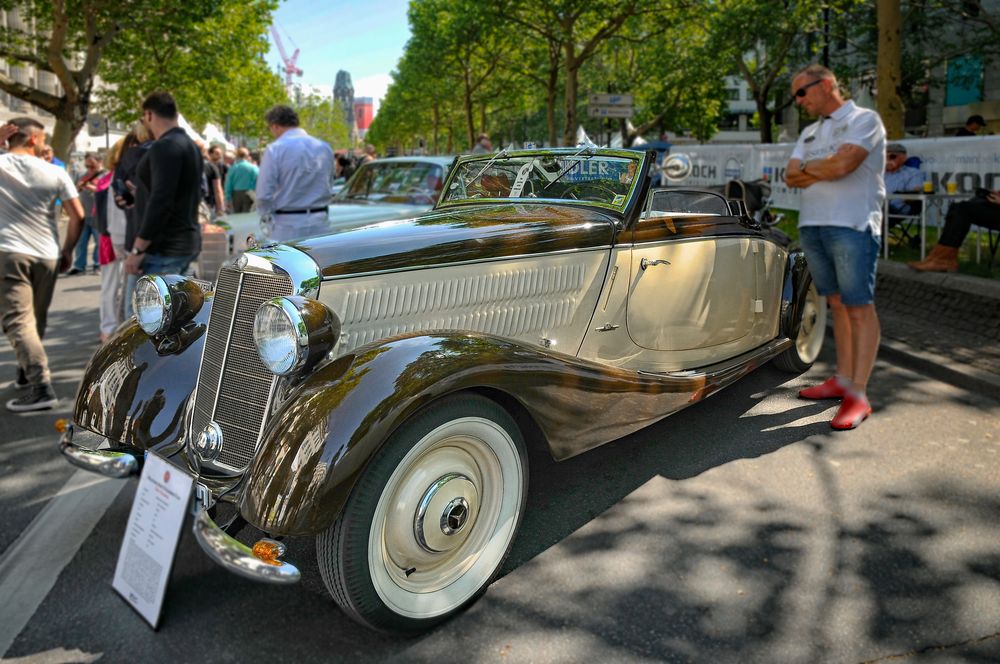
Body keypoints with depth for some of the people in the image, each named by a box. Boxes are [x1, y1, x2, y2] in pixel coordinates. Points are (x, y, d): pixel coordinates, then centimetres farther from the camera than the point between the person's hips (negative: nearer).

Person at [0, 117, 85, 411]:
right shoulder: (55, 172, 2)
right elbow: (78, 216, -1)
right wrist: (67, 251, 11)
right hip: (47, 255, 3)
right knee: (35, 320, 17)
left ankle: (42, 385, -19)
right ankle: (26, 373, 33)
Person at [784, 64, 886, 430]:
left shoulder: (864, 119, -1)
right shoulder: (809, 133, 21)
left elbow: (842, 165, -16)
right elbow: (791, 177, 9)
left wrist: (807, 167, 2)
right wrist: (825, 169, -6)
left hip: (852, 225, -7)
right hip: (812, 225, 7)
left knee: (859, 308, -7)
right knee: (837, 304, 10)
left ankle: (858, 395, -8)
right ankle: (842, 379, 16)